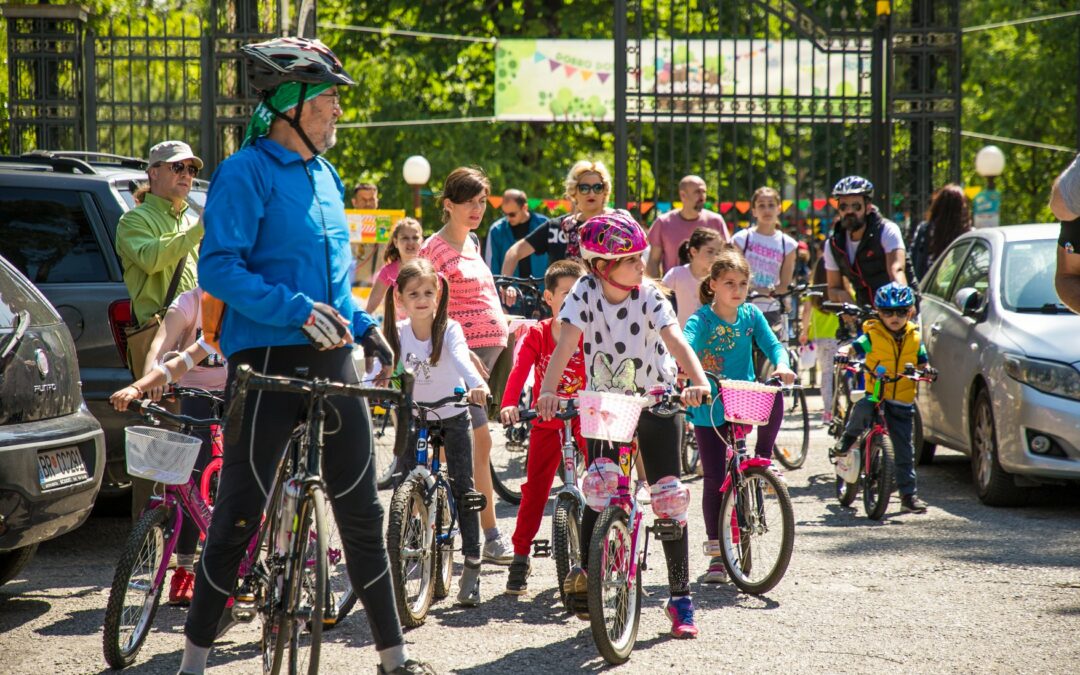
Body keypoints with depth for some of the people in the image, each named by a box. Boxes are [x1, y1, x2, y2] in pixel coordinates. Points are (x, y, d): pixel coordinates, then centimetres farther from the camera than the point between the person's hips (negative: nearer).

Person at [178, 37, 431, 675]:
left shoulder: (324, 175, 15)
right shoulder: (247, 173, -10)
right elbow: (220, 268, -17)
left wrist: (362, 325, 12)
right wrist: (298, 310, -24)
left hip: (331, 359, 7)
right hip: (268, 359, -7)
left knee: (363, 512, 9)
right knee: (240, 516, -3)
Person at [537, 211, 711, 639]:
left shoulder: (649, 296, -15)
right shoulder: (585, 293, -14)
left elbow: (674, 339, -30)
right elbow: (565, 344, -25)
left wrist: (698, 381, -48)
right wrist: (548, 391, -42)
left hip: (655, 403, -1)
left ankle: (680, 597, 3)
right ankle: (585, 577, 15)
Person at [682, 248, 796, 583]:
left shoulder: (751, 315, 1)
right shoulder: (701, 320, -11)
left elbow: (772, 344, -6)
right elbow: (685, 347, -28)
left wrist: (781, 364, -29)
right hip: (709, 408, -2)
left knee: (773, 397, -32)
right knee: (714, 479, -2)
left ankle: (763, 460, -10)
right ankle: (716, 551, 10)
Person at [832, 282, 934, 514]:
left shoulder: (914, 339, 7)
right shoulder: (873, 336, -2)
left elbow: (923, 363, 11)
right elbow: (855, 348, -9)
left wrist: (927, 371, -12)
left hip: (902, 402, 2)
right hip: (874, 395, -2)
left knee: (904, 449, 2)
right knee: (862, 409, -36)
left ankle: (909, 495, 10)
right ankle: (847, 439, -6)